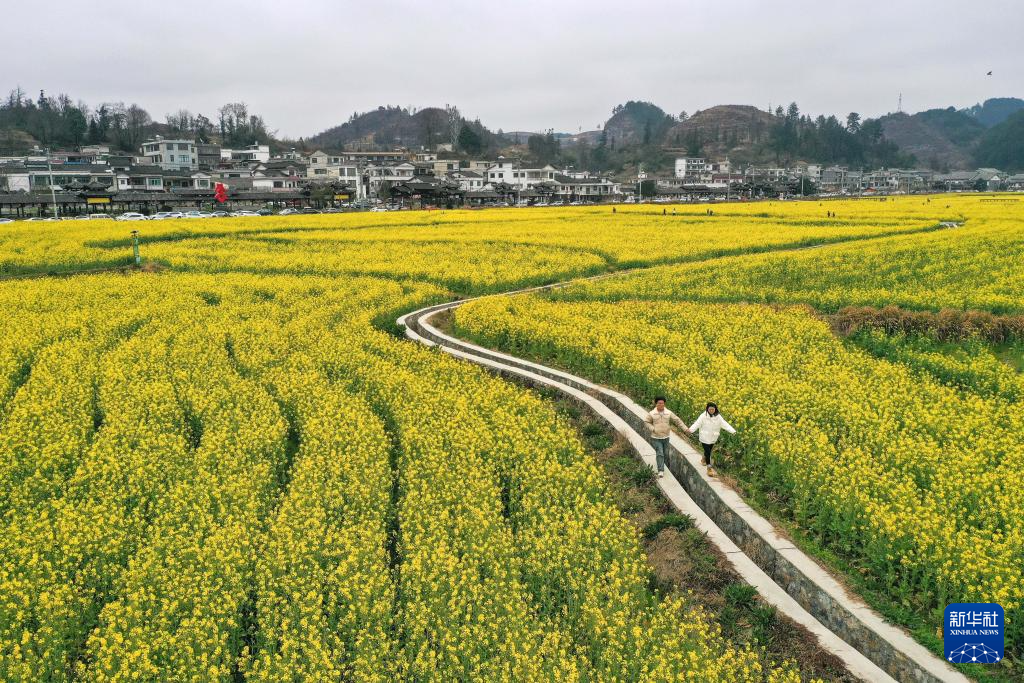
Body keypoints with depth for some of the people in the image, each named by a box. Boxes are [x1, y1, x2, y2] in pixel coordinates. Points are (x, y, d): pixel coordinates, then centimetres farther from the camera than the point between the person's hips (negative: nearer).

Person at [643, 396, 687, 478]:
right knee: (659, 454, -9)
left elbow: (678, 421, 0)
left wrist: (685, 429, -5)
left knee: (665, 453, 15)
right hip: (656, 438, -3)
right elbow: (646, 421, 2)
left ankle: (664, 467, 37)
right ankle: (661, 471, -7)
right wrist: (652, 429, -12)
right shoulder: (652, 414, -8)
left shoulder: (669, 413, -4)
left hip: (666, 437, 3)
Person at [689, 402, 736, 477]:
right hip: (705, 438, -4)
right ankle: (709, 468, 0)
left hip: (713, 438, 4)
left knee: (709, 450, 20)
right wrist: (691, 429, -37)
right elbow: (697, 423, -20)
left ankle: (704, 459, 51)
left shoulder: (718, 417, -4)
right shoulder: (703, 416, -14)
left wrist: (733, 431, -22)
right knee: (707, 452, -7)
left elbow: (725, 424, -9)